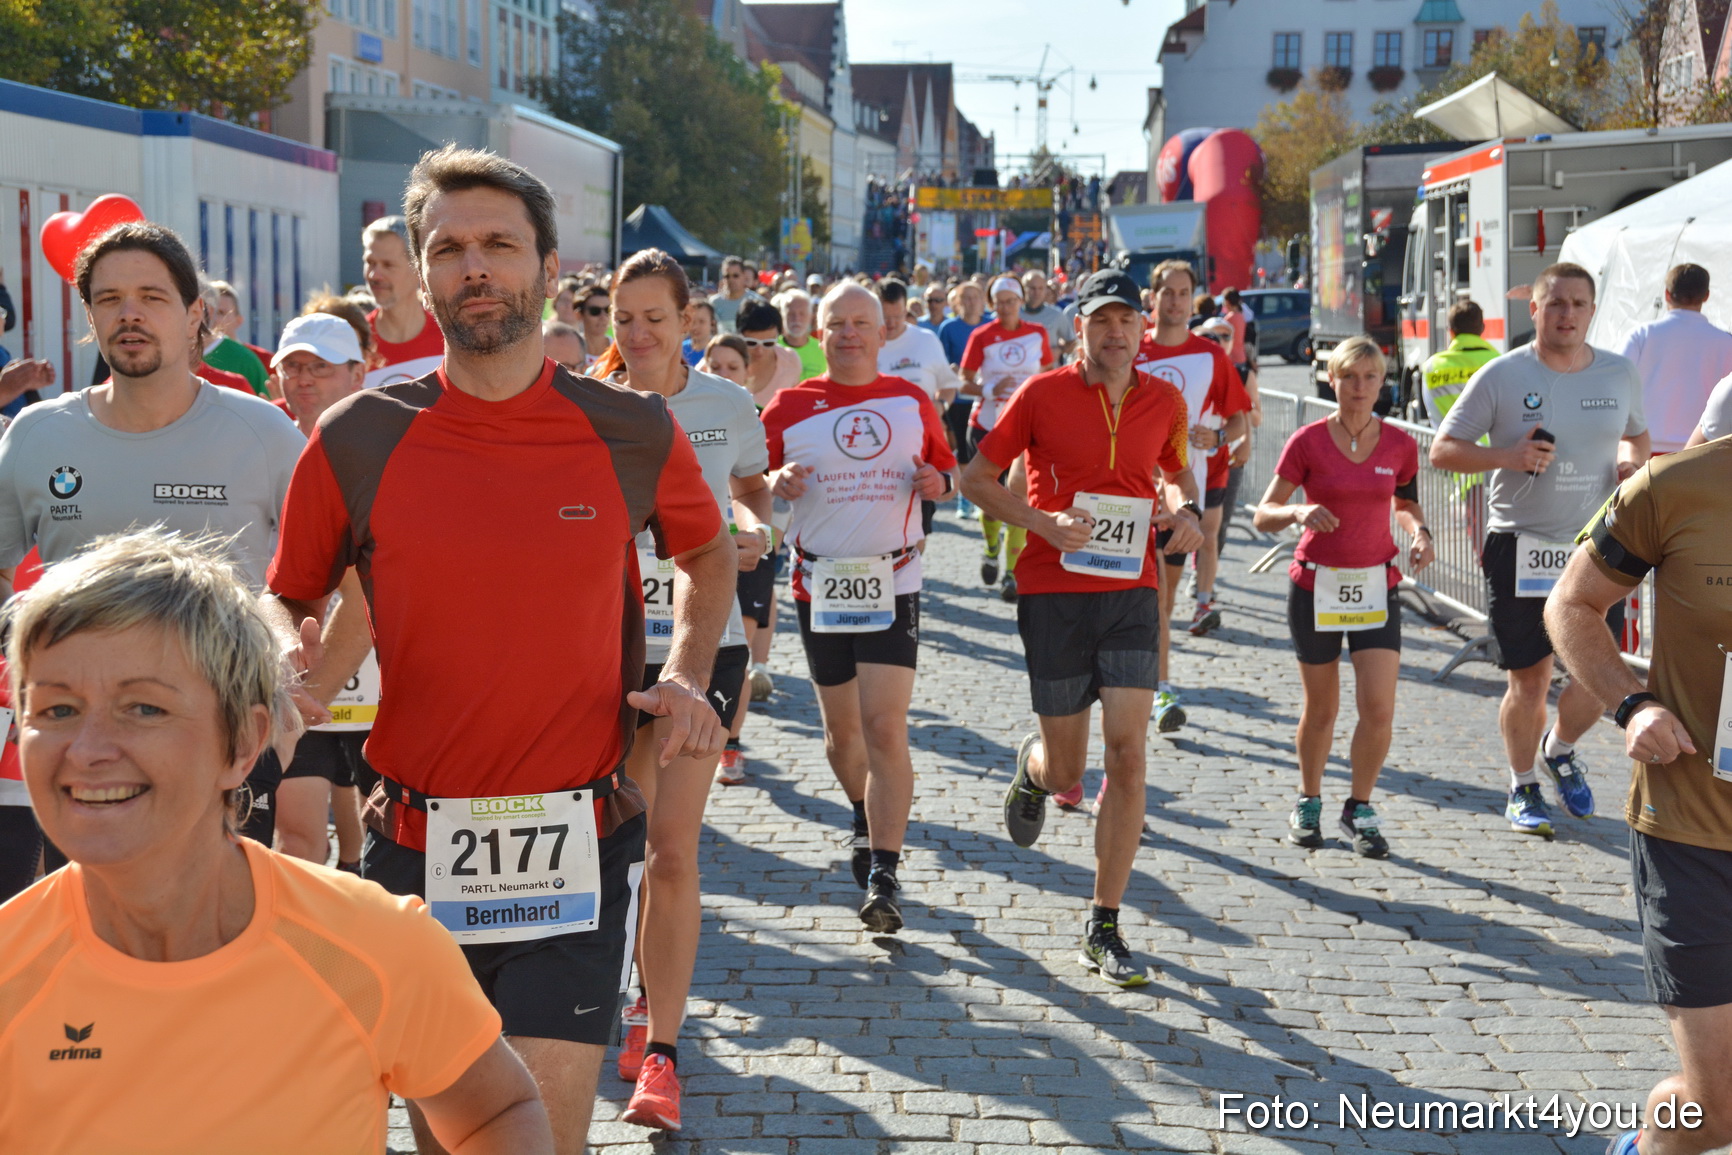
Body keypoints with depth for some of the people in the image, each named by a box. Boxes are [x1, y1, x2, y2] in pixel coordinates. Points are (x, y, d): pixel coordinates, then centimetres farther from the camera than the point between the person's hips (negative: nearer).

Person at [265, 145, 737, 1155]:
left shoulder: (634, 432, -2)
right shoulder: (358, 439, -2)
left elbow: (709, 553, 18)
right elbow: (289, 598, 12)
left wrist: (688, 673, 2)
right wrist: (289, 654, -10)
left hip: (577, 852, -1)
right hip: (413, 844, 2)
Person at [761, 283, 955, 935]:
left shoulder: (911, 403, 6)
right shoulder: (788, 407, 2)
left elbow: (945, 468, 18)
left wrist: (936, 482, -5)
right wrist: (778, 484, -14)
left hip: (893, 582, -1)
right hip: (820, 584, 1)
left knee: (886, 728, -12)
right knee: (842, 728, 13)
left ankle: (883, 880, -10)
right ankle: (865, 821, 44)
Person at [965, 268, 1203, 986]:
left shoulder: (1165, 401, 6)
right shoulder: (1041, 394, -3)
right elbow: (978, 478, 2)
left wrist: (1186, 510, 1)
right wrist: (1042, 521, -15)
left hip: (1132, 592, 2)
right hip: (1053, 593, -2)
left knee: (1128, 755, -9)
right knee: (1065, 772, 5)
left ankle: (1104, 930, 0)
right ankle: (1032, 766, 46)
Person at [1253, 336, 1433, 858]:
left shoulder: (1400, 444, 0)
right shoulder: (1308, 441, -7)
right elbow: (1263, 516, -7)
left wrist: (1420, 533, -4)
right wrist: (1299, 512, -27)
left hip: (1377, 587, 1)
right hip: (1316, 585, -1)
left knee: (1379, 708, -9)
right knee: (1321, 708, 10)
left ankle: (1359, 810, 11)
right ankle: (1308, 802, 32)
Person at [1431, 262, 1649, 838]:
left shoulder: (1619, 374, 4)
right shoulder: (1502, 375, -7)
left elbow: (1637, 435, 22)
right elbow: (1442, 449, -4)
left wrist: (1630, 460, -2)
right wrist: (1508, 456, -20)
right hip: (1521, 548, -3)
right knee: (1529, 682, 3)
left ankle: (1560, 748, 33)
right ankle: (1523, 787, 26)